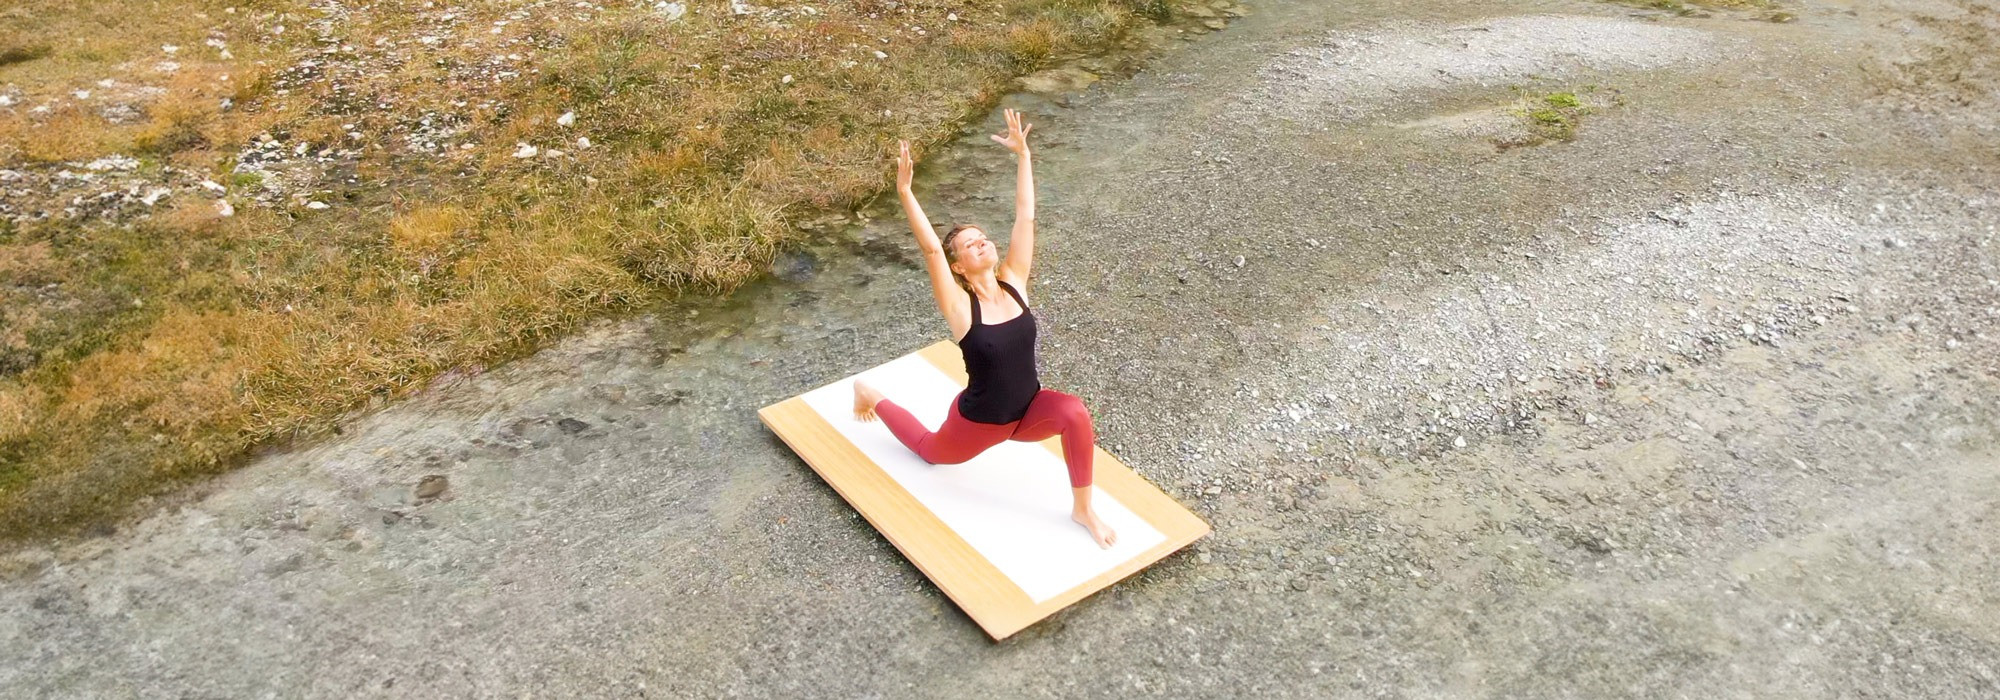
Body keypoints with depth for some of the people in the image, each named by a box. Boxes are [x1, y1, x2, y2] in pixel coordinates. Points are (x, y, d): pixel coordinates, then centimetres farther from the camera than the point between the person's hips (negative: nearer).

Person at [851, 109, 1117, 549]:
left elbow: (1025, 216, -13)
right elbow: (930, 248, -37)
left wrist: (1022, 154, -15)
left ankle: (1082, 509, -10)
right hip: (978, 422, -3)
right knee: (931, 451, 26)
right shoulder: (959, 307, -23)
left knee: (1074, 413, -29)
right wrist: (905, 193, -45)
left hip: (1029, 411, 3)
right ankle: (870, 396, 51)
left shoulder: (1013, 283, -12)